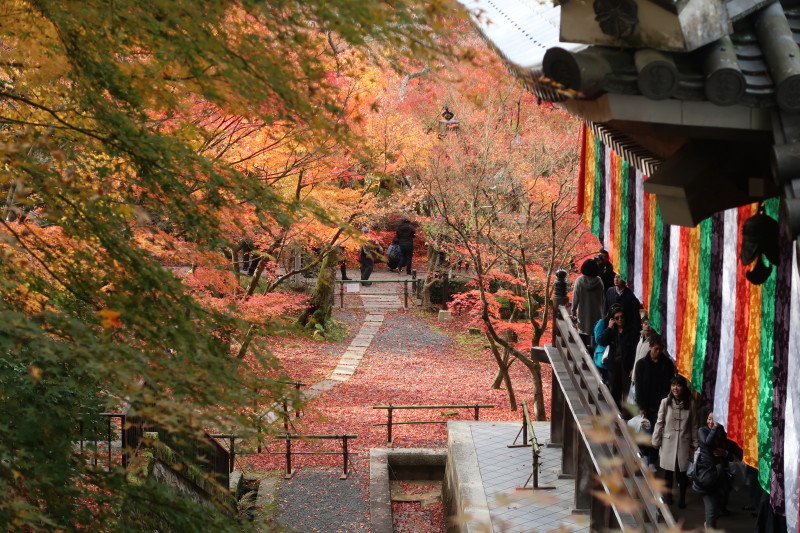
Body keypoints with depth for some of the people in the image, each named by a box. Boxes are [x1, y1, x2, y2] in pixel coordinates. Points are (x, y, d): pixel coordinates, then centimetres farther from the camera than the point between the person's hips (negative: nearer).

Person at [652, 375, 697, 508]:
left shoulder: (689, 404, -1)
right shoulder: (665, 402, -7)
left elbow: (693, 425, 4)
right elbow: (659, 423, -2)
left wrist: (694, 443, 5)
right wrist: (656, 441, -1)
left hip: (683, 442, 0)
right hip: (668, 441, 0)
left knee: (681, 471, 1)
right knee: (668, 470, 9)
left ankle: (682, 498, 15)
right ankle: (668, 494, 25)